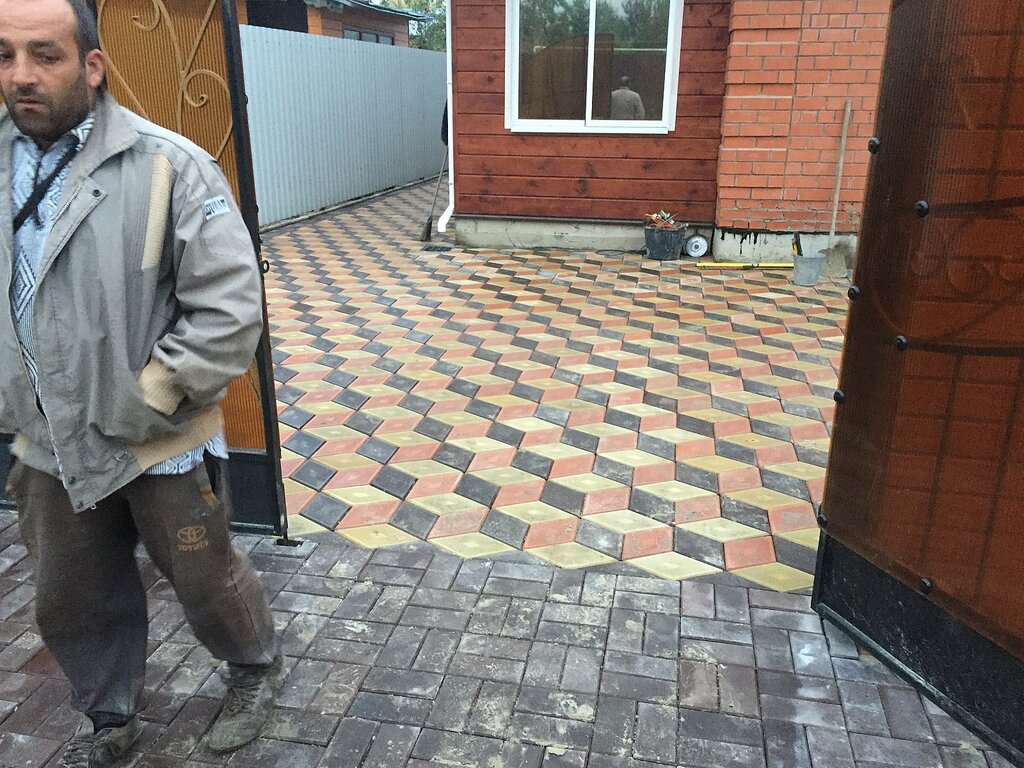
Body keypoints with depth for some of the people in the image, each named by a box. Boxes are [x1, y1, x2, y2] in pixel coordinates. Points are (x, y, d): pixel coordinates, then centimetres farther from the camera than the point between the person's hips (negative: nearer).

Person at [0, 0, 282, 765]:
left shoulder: (168, 166, -17)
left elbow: (230, 311, -19)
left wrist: (146, 401, -16)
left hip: (161, 443, -5)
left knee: (207, 580, 15)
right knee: (72, 604, 21)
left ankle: (258, 667, 46)